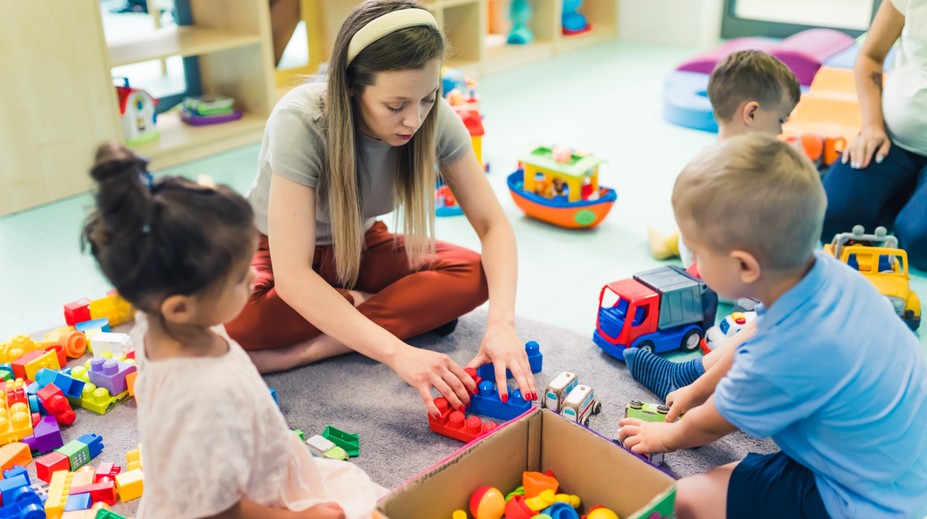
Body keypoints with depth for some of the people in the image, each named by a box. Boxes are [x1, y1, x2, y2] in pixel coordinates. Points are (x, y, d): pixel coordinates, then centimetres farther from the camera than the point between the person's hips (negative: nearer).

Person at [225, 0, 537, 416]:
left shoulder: (435, 120, -22)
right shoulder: (301, 123, -34)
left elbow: (493, 225, -17)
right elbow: (291, 276, -39)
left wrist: (501, 323, -35)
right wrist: (397, 353, -48)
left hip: (360, 246, 3)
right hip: (278, 251, -3)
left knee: (473, 275, -23)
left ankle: (299, 354, -23)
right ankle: (386, 307, -13)